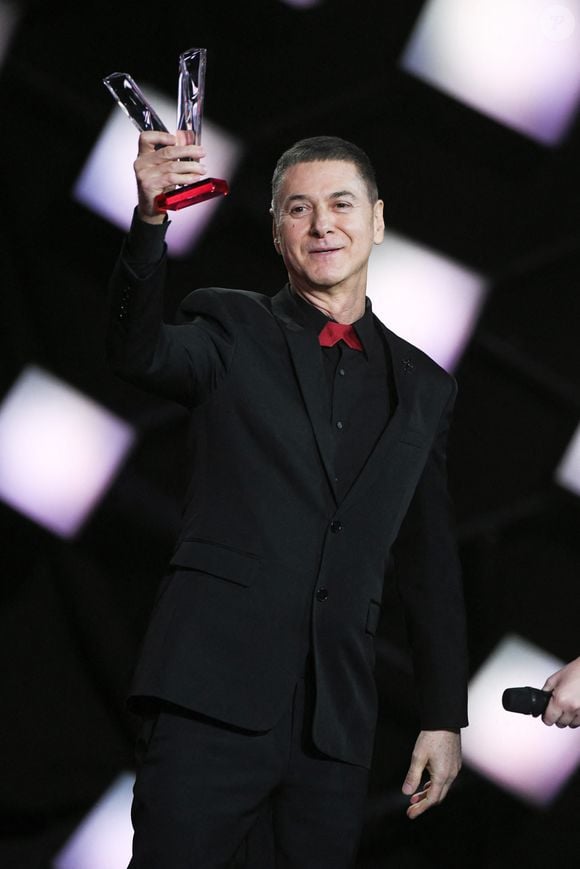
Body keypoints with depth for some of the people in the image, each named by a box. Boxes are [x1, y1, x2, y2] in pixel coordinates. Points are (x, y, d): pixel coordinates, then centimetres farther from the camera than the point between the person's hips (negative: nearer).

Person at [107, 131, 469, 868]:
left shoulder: (423, 387, 15)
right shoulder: (232, 330, 6)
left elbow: (431, 565, 17)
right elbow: (137, 352, -17)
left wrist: (445, 719, 14)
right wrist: (150, 219, -33)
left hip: (339, 720, 3)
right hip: (214, 696, -3)